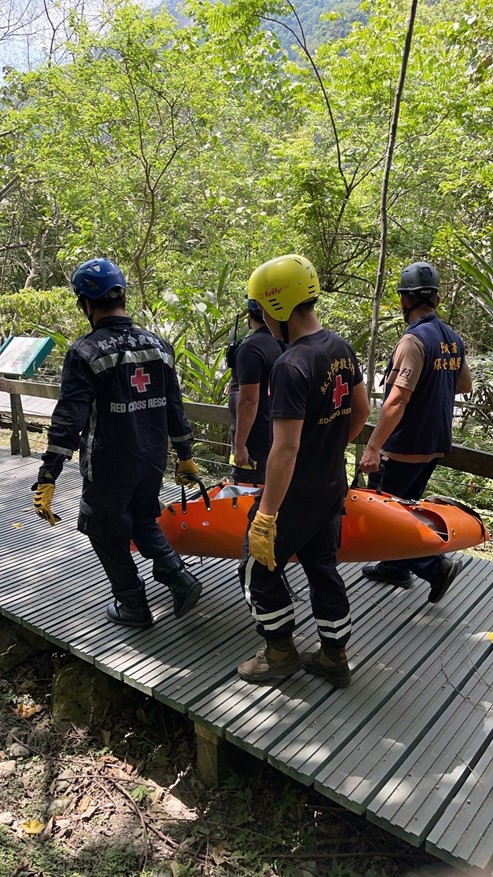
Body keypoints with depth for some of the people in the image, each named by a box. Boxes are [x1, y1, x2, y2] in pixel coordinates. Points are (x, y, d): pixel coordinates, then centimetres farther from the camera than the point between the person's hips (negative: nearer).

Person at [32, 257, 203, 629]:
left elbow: (68, 420, -21)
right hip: (153, 462, 6)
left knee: (108, 535, 15)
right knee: (143, 522, 26)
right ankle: (180, 577, 12)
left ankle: (133, 606, 25)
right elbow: (175, 409, 8)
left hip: (109, 468, -5)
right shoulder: (159, 346, 2)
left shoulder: (85, 353, -15)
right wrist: (185, 456, 18)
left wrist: (47, 479, -18)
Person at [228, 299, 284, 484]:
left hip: (255, 439, -9)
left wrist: (239, 445, -19)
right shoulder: (284, 343, 7)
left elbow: (249, 401, -22)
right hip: (277, 434, 9)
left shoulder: (251, 347, -18)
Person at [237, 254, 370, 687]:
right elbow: (361, 411, 13)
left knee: (259, 568, 12)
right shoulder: (341, 348, 1)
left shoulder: (291, 366, -25)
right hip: (332, 489, 8)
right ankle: (335, 657, 34)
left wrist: (265, 517, -24)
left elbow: (285, 448, -28)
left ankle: (281, 651, 27)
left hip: (294, 496, -8)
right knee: (323, 567, 20)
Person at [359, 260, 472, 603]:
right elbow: (465, 385, 19)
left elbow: (397, 400, -27)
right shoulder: (453, 339, 5)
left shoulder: (414, 340, -20)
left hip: (404, 447, -9)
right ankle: (396, 566, 34)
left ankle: (435, 566, 0)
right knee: (407, 504, 21)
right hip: (435, 445, 9)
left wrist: (373, 448, -26)